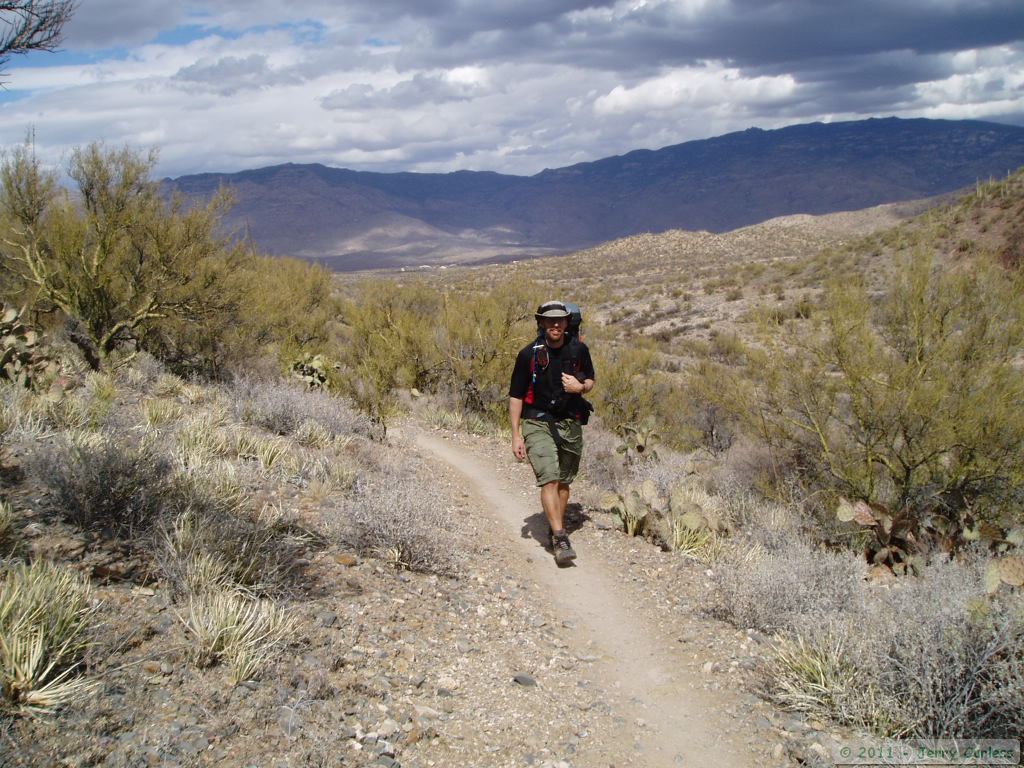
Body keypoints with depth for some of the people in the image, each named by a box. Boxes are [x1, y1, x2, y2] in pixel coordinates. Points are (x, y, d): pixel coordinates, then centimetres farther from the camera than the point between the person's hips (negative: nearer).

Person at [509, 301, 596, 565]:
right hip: (537, 424, -3)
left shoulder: (578, 349, 0)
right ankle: (559, 539, -21)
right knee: (549, 480, -17)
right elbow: (516, 396, -4)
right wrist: (516, 435, -8)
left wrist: (580, 387, -11)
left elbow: (590, 381, 15)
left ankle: (559, 529, 31)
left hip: (570, 423, 4)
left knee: (563, 482, 13)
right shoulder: (529, 354, -9)